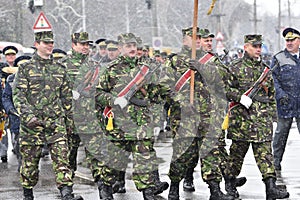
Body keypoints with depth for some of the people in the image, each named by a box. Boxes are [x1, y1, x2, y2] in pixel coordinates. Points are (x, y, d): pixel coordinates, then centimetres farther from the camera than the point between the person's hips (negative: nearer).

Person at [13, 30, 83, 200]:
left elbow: (67, 97, 18)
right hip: (32, 123, -2)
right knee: (30, 161, 6)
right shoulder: (26, 69, 1)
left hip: (56, 122, 2)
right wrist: (28, 116, -19)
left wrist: (70, 120, 16)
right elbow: (18, 96, -6)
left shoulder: (60, 69, 12)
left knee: (62, 157, -11)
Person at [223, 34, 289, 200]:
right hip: (241, 119, -4)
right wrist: (240, 97, -19)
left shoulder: (265, 69, 16)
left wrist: (271, 116, 18)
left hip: (262, 120, 4)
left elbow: (271, 94, 22)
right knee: (237, 151, 5)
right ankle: (230, 184, 21)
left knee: (265, 153, -4)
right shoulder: (235, 68, 0)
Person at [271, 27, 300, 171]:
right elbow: (274, 79, -3)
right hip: (285, 102, -3)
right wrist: (281, 95, -15)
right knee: (281, 131, 2)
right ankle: (276, 161, 11)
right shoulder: (278, 58, 2)